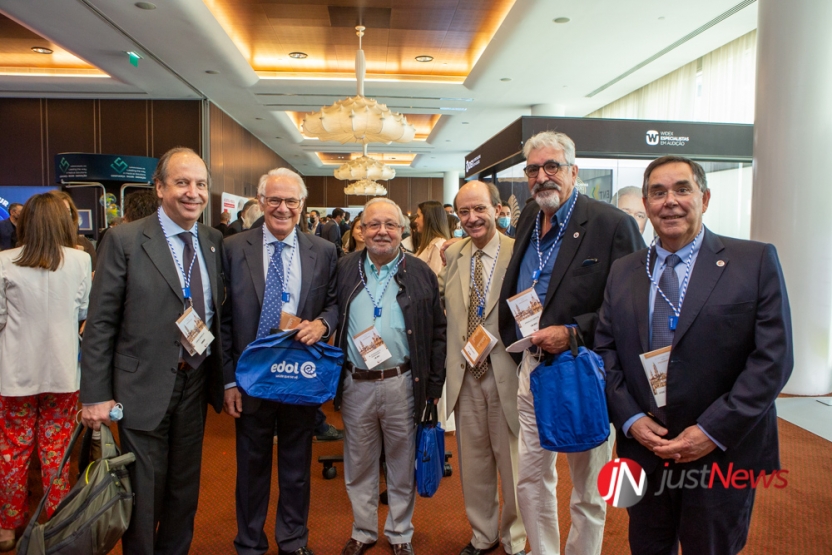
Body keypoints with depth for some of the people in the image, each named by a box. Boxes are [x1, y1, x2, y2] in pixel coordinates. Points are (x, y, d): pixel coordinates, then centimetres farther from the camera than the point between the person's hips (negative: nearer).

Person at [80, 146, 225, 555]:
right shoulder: (124, 240, -10)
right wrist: (96, 396, -11)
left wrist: (224, 377, 3)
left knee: (185, 489, 19)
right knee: (144, 493, 11)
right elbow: (100, 323, -10)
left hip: (196, 382, 5)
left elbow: (219, 311, 7)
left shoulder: (213, 241, 3)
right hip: (144, 387, -4)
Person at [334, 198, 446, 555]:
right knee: (358, 465, 16)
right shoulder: (344, 270, 3)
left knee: (402, 464, 13)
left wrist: (434, 384, -3)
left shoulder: (420, 274, 0)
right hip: (355, 384, 2)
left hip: (403, 383, -1)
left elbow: (437, 333, 1)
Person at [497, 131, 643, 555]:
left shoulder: (612, 224, -13)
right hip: (532, 368, 6)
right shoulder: (528, 219, 7)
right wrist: (517, 344, 9)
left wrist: (572, 333, -23)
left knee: (587, 489, 13)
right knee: (531, 478, 18)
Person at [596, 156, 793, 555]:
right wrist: (630, 419, -8)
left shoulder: (756, 261, -5)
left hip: (722, 455, -2)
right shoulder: (622, 272, 5)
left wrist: (713, 431, -15)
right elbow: (605, 350, 4)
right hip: (643, 450, 3)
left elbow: (773, 357, -10)